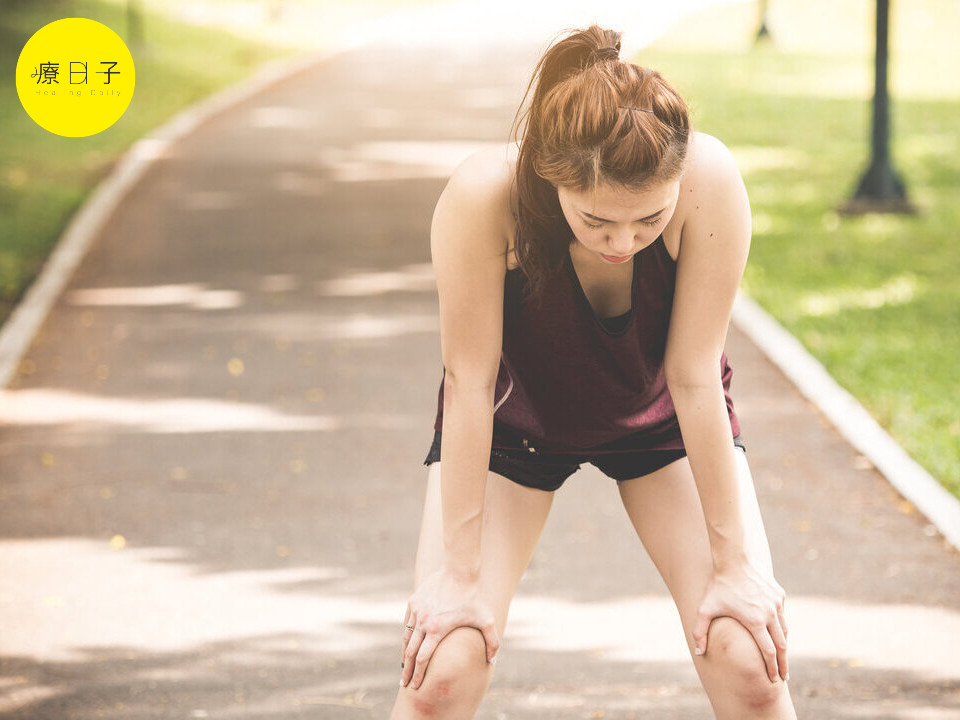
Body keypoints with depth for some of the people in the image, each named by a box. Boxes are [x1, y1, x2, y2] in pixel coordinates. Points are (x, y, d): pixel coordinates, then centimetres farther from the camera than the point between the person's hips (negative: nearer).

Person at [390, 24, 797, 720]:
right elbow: (470, 381, -28)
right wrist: (460, 573, -23)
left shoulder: (710, 181, -34)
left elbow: (694, 375, -26)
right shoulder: (484, 196, -37)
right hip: (515, 420, -1)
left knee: (750, 663, -14)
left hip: (662, 420, 1)